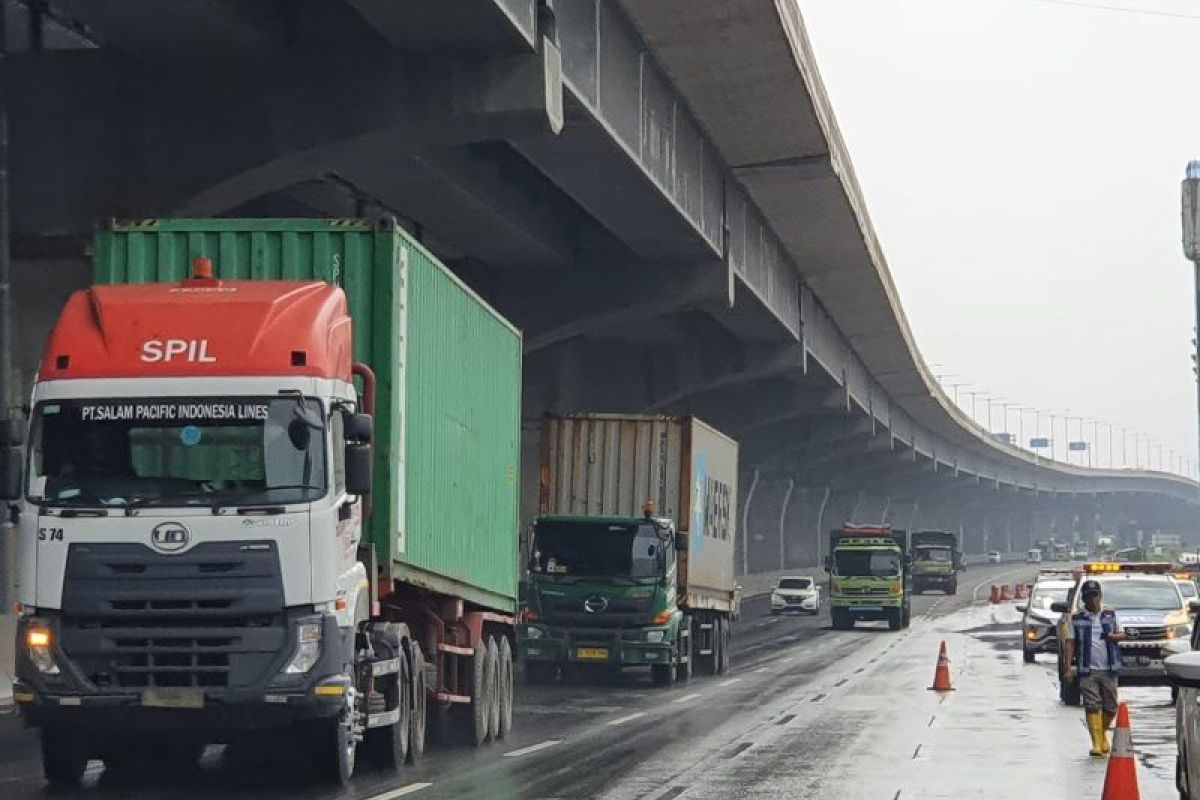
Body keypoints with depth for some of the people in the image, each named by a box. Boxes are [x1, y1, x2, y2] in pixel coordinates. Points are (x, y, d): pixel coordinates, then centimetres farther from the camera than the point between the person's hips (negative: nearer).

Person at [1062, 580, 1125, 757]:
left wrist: (1114, 636, -12)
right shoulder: (1076, 618, 3)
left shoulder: (1111, 614, 8)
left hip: (1109, 669, 2)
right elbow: (1070, 643, 2)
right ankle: (1097, 744, -10)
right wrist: (1068, 667, -7)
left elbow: (1121, 635, 13)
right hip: (1087, 670, -2)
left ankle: (1102, 733, 32)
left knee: (1110, 707, 6)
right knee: (1092, 707, -10)